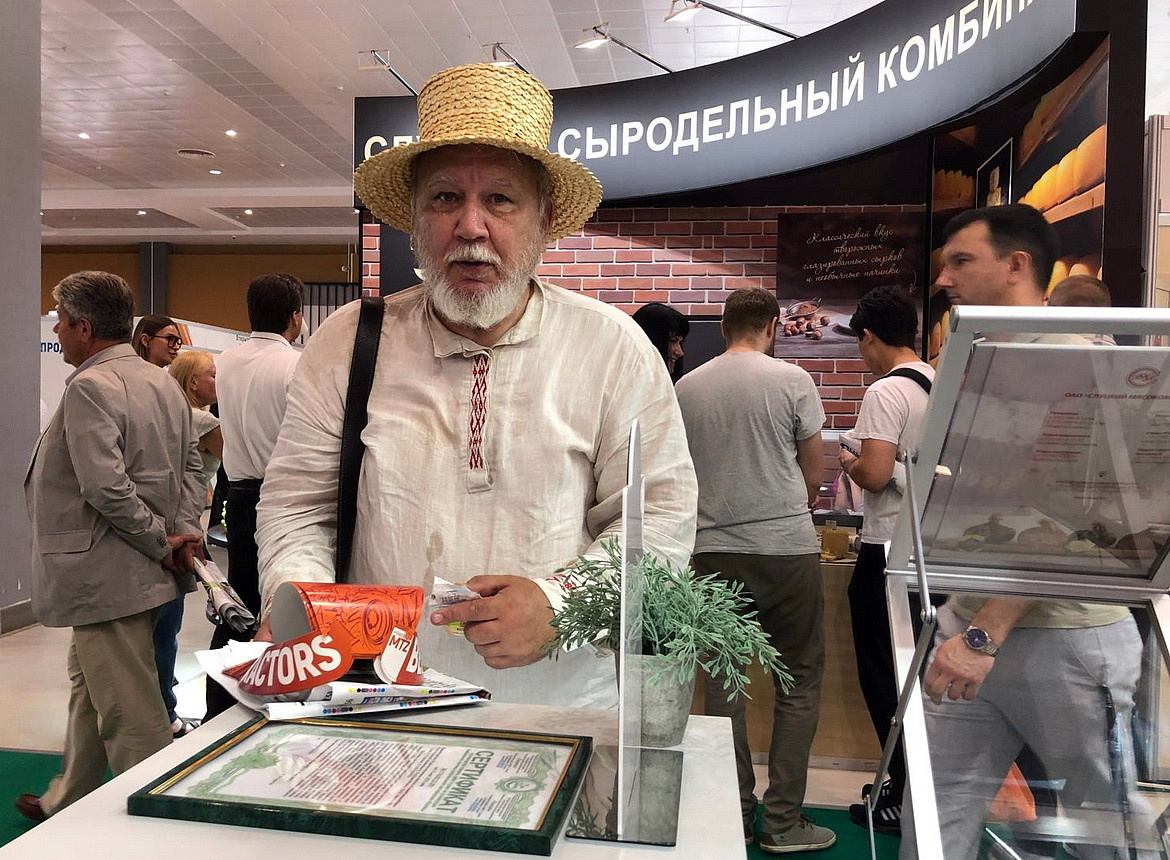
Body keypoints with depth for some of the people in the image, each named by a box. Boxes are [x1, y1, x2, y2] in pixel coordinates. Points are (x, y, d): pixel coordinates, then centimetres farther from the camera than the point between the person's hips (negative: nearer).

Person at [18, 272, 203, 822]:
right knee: (89, 686, 25)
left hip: (110, 574, -10)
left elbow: (106, 487, -26)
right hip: (138, 570, 10)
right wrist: (183, 530, 1)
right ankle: (68, 802, 42)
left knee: (131, 714, 0)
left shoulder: (89, 387, -18)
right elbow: (190, 464, 11)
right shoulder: (161, 382, 11)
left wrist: (160, 541, -15)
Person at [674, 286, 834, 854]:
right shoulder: (791, 379, -4)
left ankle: (735, 814, 21)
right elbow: (815, 469, 4)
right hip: (787, 550, -3)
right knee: (799, 681, 9)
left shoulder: (687, 387, 4)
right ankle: (783, 822, 13)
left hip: (714, 550, 3)